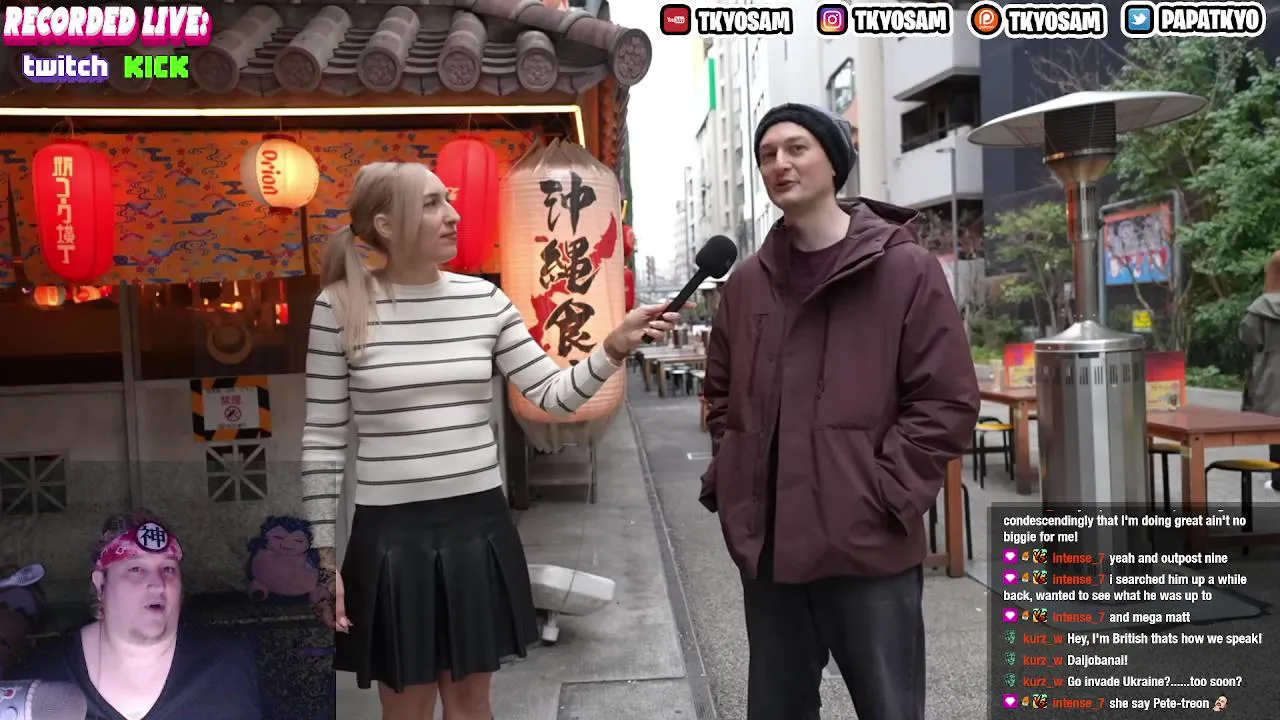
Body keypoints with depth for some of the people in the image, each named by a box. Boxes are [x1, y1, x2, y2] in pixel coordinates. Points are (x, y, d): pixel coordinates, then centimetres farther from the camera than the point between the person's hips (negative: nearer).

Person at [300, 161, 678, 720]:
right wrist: (322, 554, -3)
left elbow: (553, 395, 0)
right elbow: (323, 438, -3)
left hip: (479, 525, 3)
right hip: (392, 533, -2)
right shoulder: (341, 307, -7)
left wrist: (614, 347, -16)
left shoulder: (484, 300, 1)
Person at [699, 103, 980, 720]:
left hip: (867, 544, -4)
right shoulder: (747, 282, 8)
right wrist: (730, 481, 7)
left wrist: (883, 495, -13)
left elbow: (948, 402, -8)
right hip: (766, 542, 5)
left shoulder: (905, 269, -6)